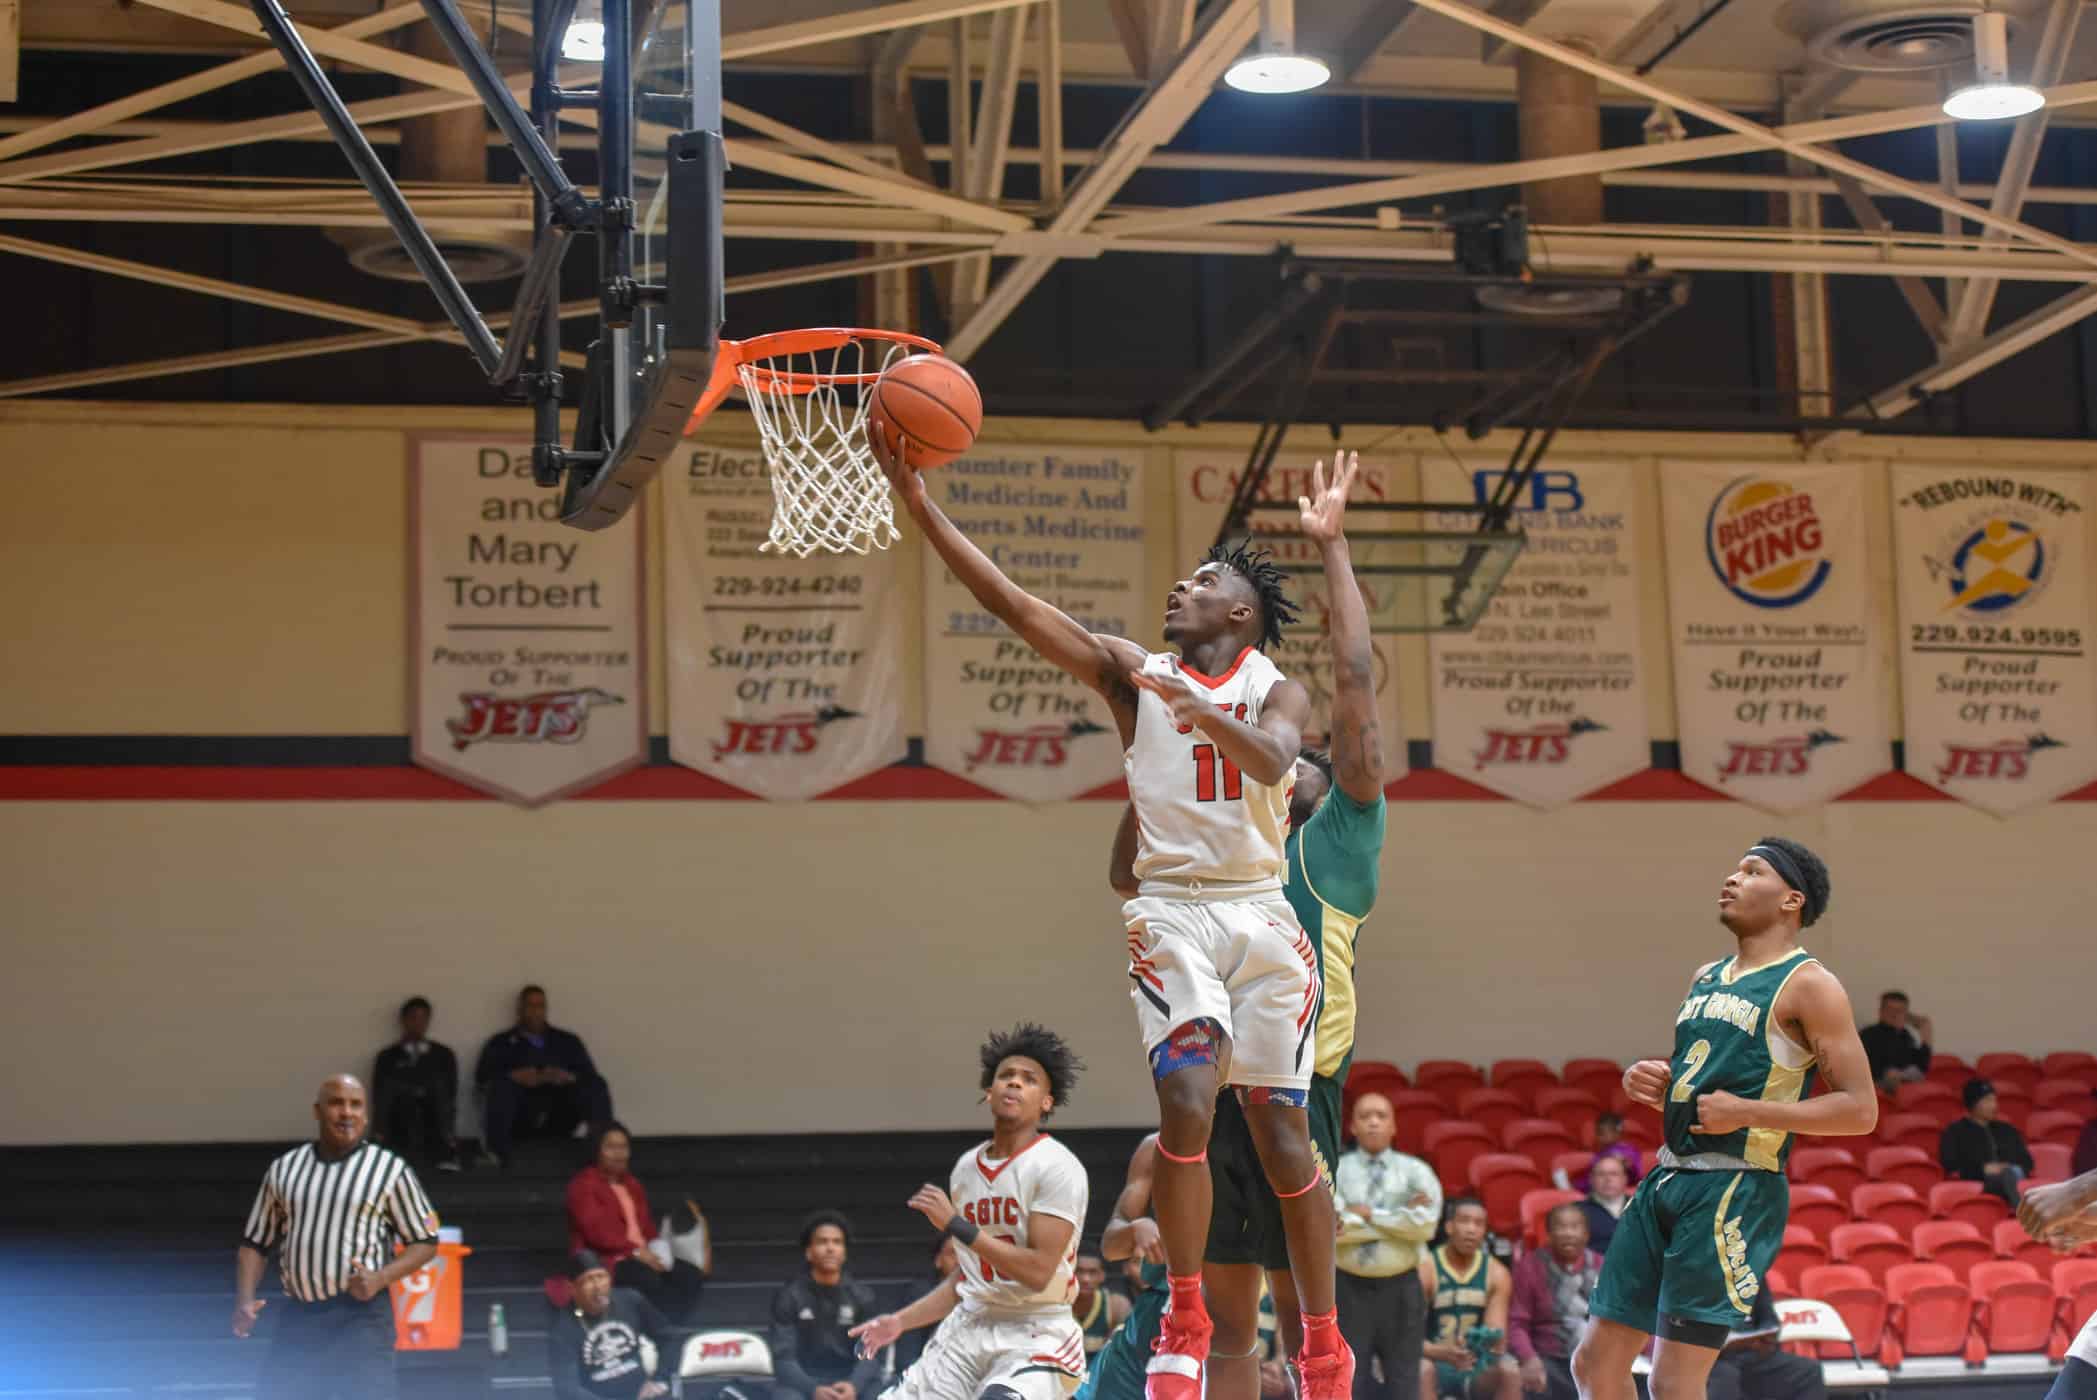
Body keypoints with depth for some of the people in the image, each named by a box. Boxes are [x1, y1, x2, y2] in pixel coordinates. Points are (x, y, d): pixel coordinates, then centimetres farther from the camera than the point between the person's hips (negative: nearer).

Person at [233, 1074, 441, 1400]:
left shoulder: (390, 1170, 0)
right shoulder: (284, 1169, 10)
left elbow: (425, 1242, 4)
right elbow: (255, 1244, 16)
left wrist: (379, 1279, -13)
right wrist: (244, 1301, -1)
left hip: (360, 1314, -4)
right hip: (298, 1316, 4)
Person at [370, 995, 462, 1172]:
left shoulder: (444, 1056, 14)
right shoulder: (387, 1057, 12)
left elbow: (450, 1097, 9)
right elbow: (380, 1100, 7)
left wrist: (449, 1134, -2)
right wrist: (379, 1136, -6)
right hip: (399, 1141, -1)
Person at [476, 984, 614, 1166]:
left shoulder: (568, 1041, 22)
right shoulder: (501, 1042, 17)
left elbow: (590, 1076, 10)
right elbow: (482, 1077, 3)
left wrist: (568, 1078, -12)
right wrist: (514, 1077, -15)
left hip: (559, 1117, 1)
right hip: (520, 1119, -1)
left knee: (595, 1085, -21)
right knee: (502, 1086, -29)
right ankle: (495, 1150, -44)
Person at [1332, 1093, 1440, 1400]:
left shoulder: (1415, 1170, 6)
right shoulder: (1336, 1170, 4)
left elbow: (1425, 1224, -11)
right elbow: (1331, 1226, -13)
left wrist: (1369, 1214, -9)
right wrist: (1399, 1220, -11)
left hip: (1401, 1290, 1)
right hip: (1350, 1289, -1)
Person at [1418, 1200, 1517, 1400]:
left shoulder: (1496, 1273, -2)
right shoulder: (1425, 1269, -12)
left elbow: (1497, 1335, -7)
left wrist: (1494, 1342, -33)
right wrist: (1442, 1352, -39)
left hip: (1475, 1364, 3)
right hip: (1435, 1360, -3)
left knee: (1510, 1373, -26)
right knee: (1421, 1369, -36)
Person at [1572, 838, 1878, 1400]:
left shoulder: (1808, 985, -7)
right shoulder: (1706, 977, 17)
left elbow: (1860, 1109, -12)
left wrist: (1745, 1112, -18)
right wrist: (1651, 1082, 6)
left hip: (1736, 1190, -8)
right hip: (1668, 1178, 8)